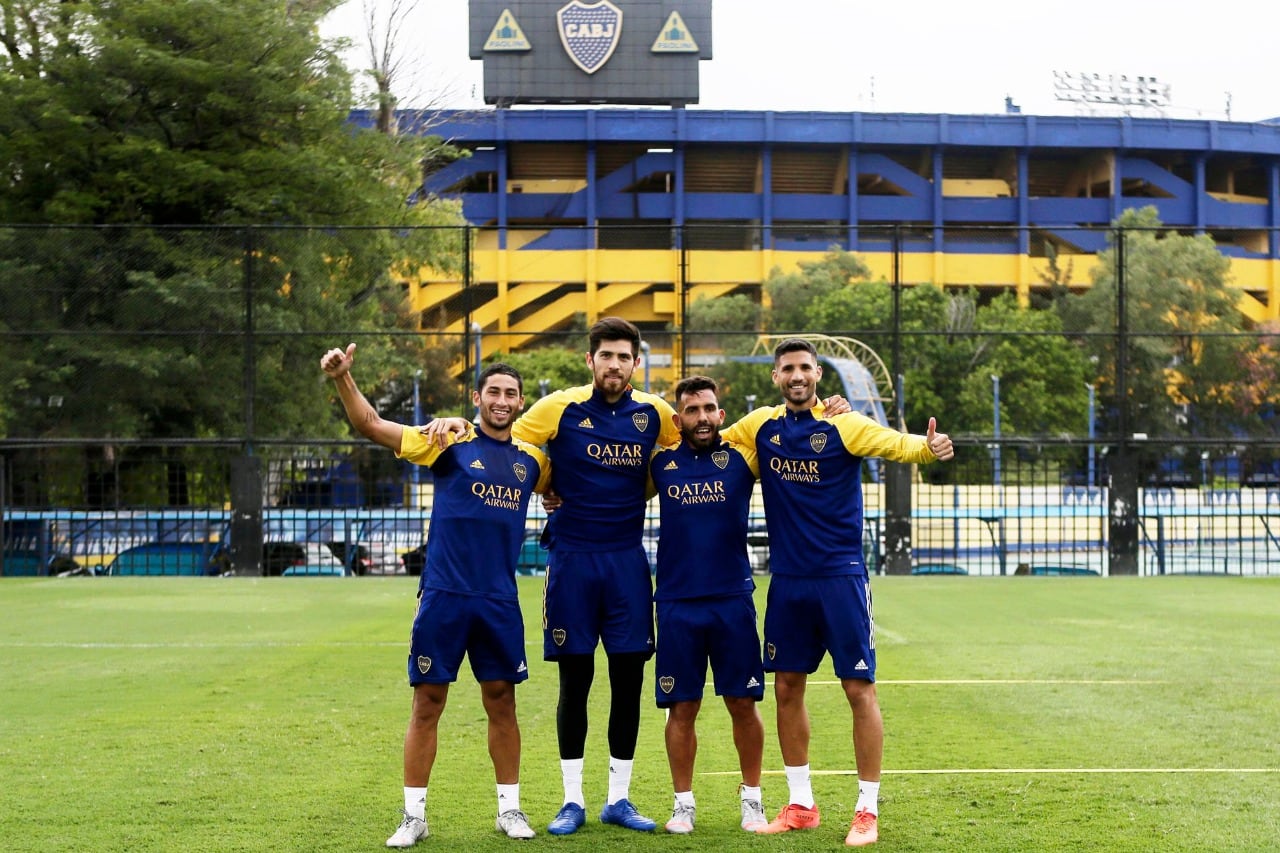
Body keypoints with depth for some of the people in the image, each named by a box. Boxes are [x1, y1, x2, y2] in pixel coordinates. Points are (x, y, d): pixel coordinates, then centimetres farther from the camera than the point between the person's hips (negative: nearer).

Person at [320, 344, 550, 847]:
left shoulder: (531, 460, 9)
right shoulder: (449, 442, -2)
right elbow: (370, 426, -10)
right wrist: (342, 379, -24)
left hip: (500, 601, 3)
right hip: (443, 596, -3)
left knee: (501, 702, 9)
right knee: (428, 703, 2)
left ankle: (510, 810, 21)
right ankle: (414, 816, 10)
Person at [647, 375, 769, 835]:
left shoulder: (742, 459, 0)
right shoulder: (660, 464, 3)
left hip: (733, 601, 0)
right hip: (676, 603, 1)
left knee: (743, 703, 4)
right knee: (682, 707, 5)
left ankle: (752, 798, 18)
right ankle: (683, 802, 17)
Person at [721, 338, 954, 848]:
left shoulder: (844, 425, -7)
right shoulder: (760, 426, 6)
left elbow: (895, 443, -22)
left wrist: (928, 447, -42)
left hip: (840, 576, -4)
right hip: (787, 579, 5)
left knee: (859, 688, -4)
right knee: (787, 687, 9)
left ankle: (867, 810, 6)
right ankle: (800, 805, 22)